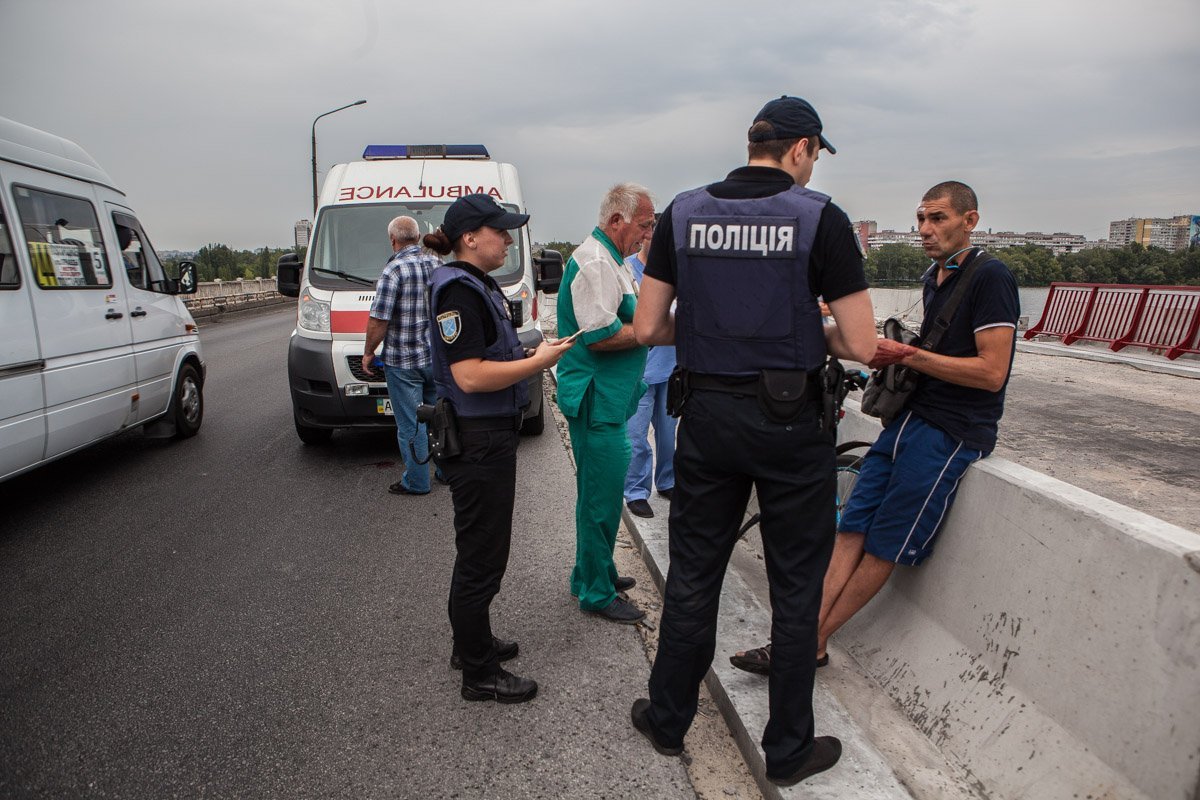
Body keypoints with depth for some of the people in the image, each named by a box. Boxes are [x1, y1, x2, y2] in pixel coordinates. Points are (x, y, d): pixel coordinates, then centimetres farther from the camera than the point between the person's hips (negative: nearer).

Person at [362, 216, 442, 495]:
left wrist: (368, 352, -3)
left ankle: (416, 482, 12)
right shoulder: (439, 265, 5)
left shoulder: (394, 270, -15)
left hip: (402, 361, -6)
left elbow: (378, 321, -17)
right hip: (438, 357, 6)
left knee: (410, 424, 3)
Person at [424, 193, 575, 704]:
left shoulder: (481, 285, 14)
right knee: (482, 557, 1)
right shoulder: (457, 289, -18)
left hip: (492, 437, 11)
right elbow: (470, 376, -26)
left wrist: (534, 355, 9)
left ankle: (472, 643, 38)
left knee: (480, 551, 21)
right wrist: (537, 361, -19)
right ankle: (479, 674, 16)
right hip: (476, 441, -11)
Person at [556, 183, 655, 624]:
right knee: (602, 494, -2)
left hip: (608, 397, 11)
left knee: (599, 491, 20)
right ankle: (596, 593, 11)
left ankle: (595, 571, 34)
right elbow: (600, 335, -24)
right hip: (596, 400, -11)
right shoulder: (595, 263, -17)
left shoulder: (612, 260, 18)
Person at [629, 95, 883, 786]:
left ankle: (668, 719, 34)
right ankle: (789, 750, 28)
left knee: (693, 576, 17)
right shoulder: (820, 217, -8)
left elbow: (648, 328, 1)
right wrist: (809, 332, 10)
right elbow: (861, 346, -10)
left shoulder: (683, 212, 2)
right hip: (790, 423, -3)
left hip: (706, 415, 3)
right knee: (796, 589, 13)